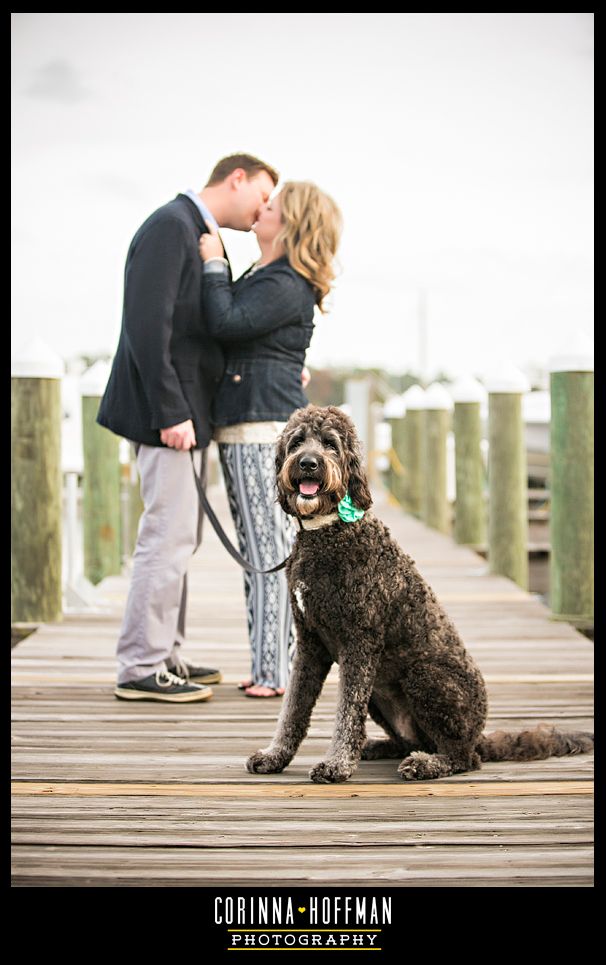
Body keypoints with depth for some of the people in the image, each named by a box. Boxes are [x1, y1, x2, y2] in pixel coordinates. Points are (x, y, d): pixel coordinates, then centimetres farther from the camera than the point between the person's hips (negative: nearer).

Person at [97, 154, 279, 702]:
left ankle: (164, 655, 23)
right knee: (169, 537, -8)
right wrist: (171, 412, -23)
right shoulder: (171, 226, -12)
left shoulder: (205, 237, 18)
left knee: (179, 539, 14)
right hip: (167, 412, -10)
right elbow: (147, 323, -21)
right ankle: (141, 669, -1)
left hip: (187, 409, 10)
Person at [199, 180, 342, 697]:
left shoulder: (286, 286, -11)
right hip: (242, 429, 10)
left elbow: (227, 323, -22)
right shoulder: (262, 277, 20)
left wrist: (214, 264, -10)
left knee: (271, 551, -7)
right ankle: (270, 663, 17)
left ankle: (277, 669, -3)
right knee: (259, 552, 11)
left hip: (265, 427, -10)